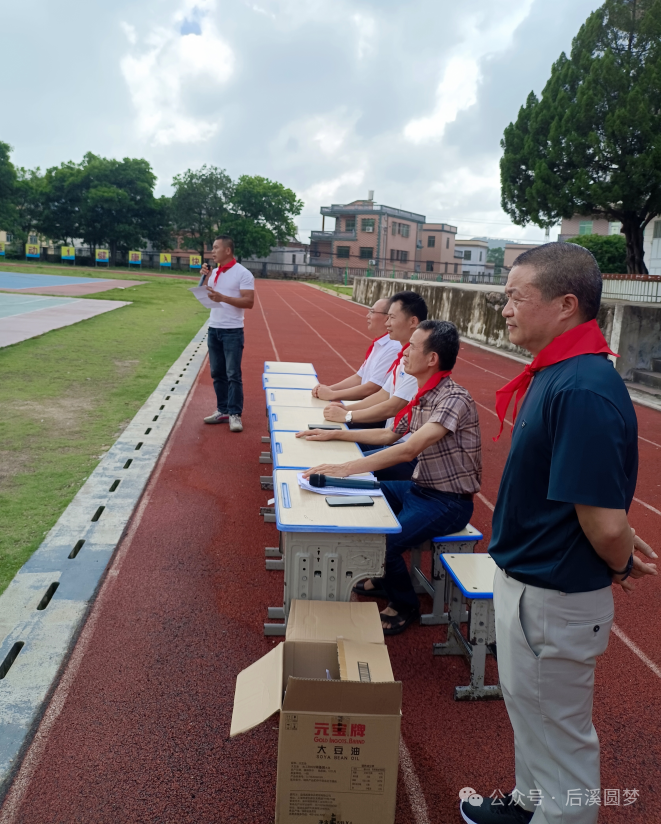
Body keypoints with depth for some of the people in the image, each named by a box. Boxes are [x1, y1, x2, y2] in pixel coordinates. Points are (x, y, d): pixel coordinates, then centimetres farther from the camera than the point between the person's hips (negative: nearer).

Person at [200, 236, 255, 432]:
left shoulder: (243, 274, -10)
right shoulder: (214, 273, 11)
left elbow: (249, 302, -16)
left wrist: (223, 298, -22)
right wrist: (205, 278, 4)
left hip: (232, 331, -7)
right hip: (213, 329, 7)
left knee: (233, 374, -5)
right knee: (217, 373, 10)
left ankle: (235, 414, 0)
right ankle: (223, 411, 19)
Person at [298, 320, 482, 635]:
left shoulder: (454, 399, -24)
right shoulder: (422, 397, 5)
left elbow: (409, 449, -35)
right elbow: (389, 435, 18)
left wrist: (346, 468, -39)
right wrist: (334, 434, 13)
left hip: (448, 502, -9)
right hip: (420, 488, 9)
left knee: (382, 542, -24)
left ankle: (404, 605, 8)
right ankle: (384, 580, 27)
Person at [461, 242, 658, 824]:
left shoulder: (583, 392, -30)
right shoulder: (557, 374, 2)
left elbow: (606, 523, -29)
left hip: (553, 599, -10)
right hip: (526, 579, 10)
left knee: (559, 729, 13)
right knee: (528, 706, 29)